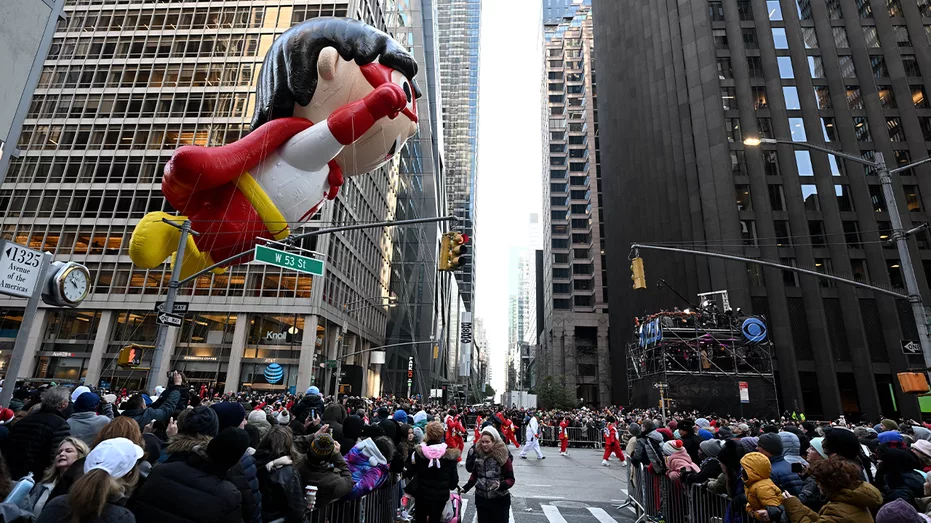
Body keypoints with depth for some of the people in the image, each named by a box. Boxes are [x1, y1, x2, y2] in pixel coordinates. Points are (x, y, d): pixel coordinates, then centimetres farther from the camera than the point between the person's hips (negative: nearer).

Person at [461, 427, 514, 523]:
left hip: (500, 500, -4)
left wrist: (501, 485, -29)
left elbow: (510, 479, -11)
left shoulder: (503, 456, -15)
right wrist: (465, 488, 0)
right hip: (481, 499, 4)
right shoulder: (478, 454, -2)